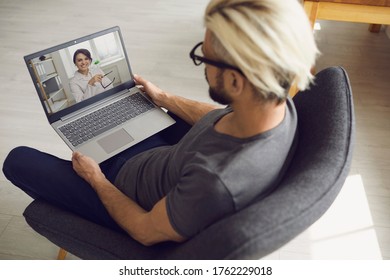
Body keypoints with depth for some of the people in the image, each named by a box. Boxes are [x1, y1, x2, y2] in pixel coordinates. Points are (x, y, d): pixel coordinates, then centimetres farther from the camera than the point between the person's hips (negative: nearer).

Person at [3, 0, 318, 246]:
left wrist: (95, 179, -9)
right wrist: (162, 97, 11)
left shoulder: (217, 183, -46)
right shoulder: (280, 103, -22)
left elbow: (146, 232, -25)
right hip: (162, 155, 7)